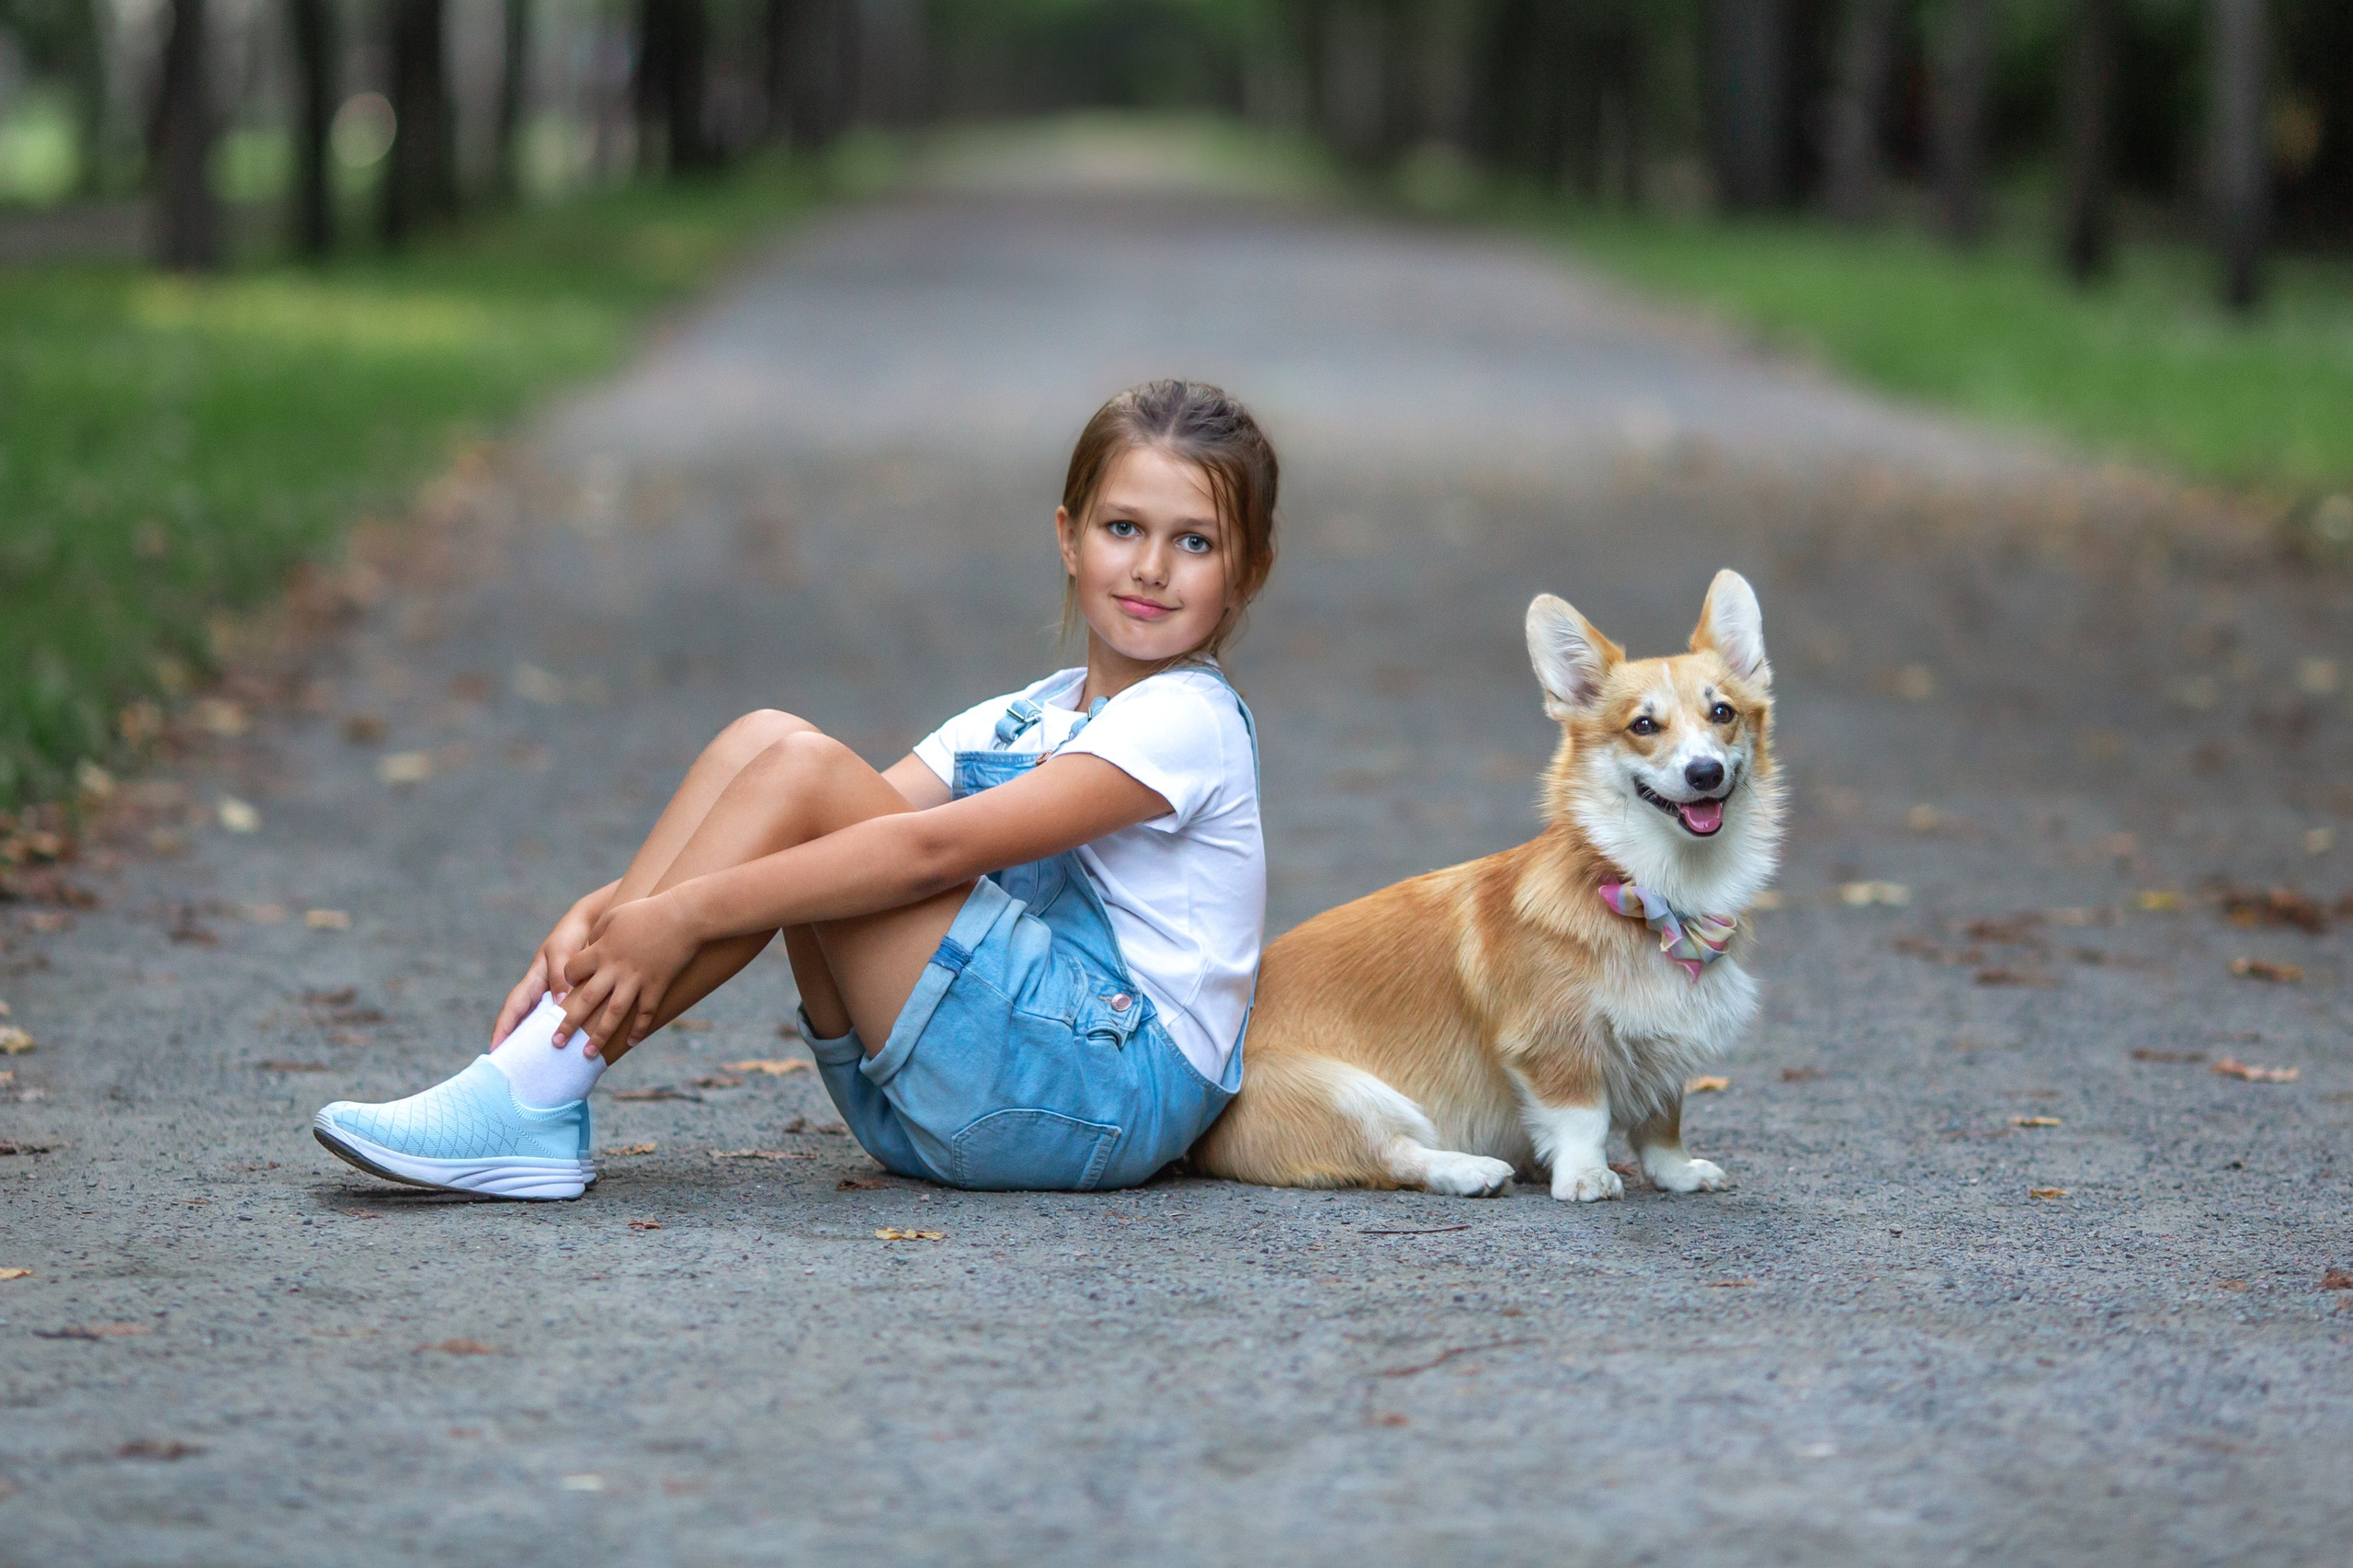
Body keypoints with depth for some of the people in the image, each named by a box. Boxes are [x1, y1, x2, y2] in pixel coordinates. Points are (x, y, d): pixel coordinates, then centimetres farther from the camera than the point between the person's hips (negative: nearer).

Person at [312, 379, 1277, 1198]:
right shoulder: (1017, 722, 19)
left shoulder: (1187, 721, -7)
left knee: (800, 774, -18)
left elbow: (932, 849, -19)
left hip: (1110, 1091, -8)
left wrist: (685, 913, -25)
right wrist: (607, 913, -10)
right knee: (763, 742, -4)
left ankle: (533, 1097, -22)